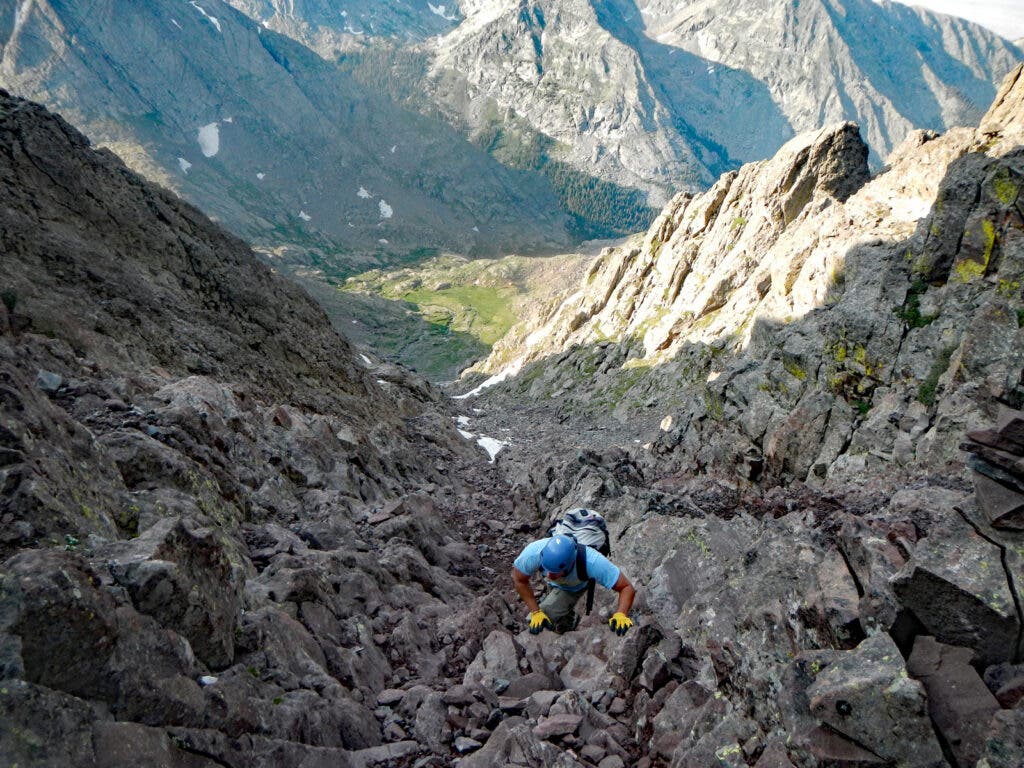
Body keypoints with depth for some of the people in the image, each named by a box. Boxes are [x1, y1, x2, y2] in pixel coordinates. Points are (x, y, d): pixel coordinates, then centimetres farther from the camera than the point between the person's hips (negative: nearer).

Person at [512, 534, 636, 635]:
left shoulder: (592, 562, -48)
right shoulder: (534, 553, -44)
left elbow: (627, 588, -40)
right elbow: (519, 580, -23)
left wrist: (620, 615, -56)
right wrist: (536, 612, -26)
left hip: (577, 586, -2)